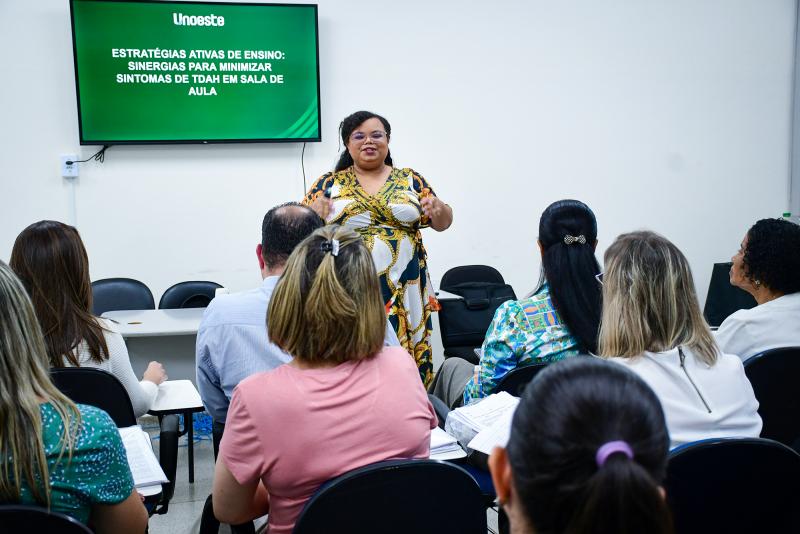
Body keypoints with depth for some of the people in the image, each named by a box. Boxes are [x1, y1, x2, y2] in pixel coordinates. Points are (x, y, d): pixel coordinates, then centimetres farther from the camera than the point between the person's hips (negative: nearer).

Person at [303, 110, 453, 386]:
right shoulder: (330, 183, 6)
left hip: (403, 291, 1)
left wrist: (438, 208, -12)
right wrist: (314, 214, -18)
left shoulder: (410, 179, 9)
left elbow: (442, 223, 11)